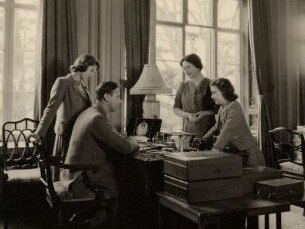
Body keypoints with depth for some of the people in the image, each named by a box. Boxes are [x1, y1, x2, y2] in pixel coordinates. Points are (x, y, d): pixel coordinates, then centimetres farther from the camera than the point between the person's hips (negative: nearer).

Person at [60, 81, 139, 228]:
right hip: (82, 182, -9)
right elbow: (126, 148, -21)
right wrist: (132, 143, 0)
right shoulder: (98, 118, -21)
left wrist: (127, 141, 2)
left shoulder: (88, 112, 10)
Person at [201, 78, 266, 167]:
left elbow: (227, 131, -27)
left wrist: (216, 147, -31)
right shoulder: (222, 108, 8)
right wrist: (202, 139, 11)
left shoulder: (234, 107, -18)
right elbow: (216, 127, 19)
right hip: (234, 151, 8)